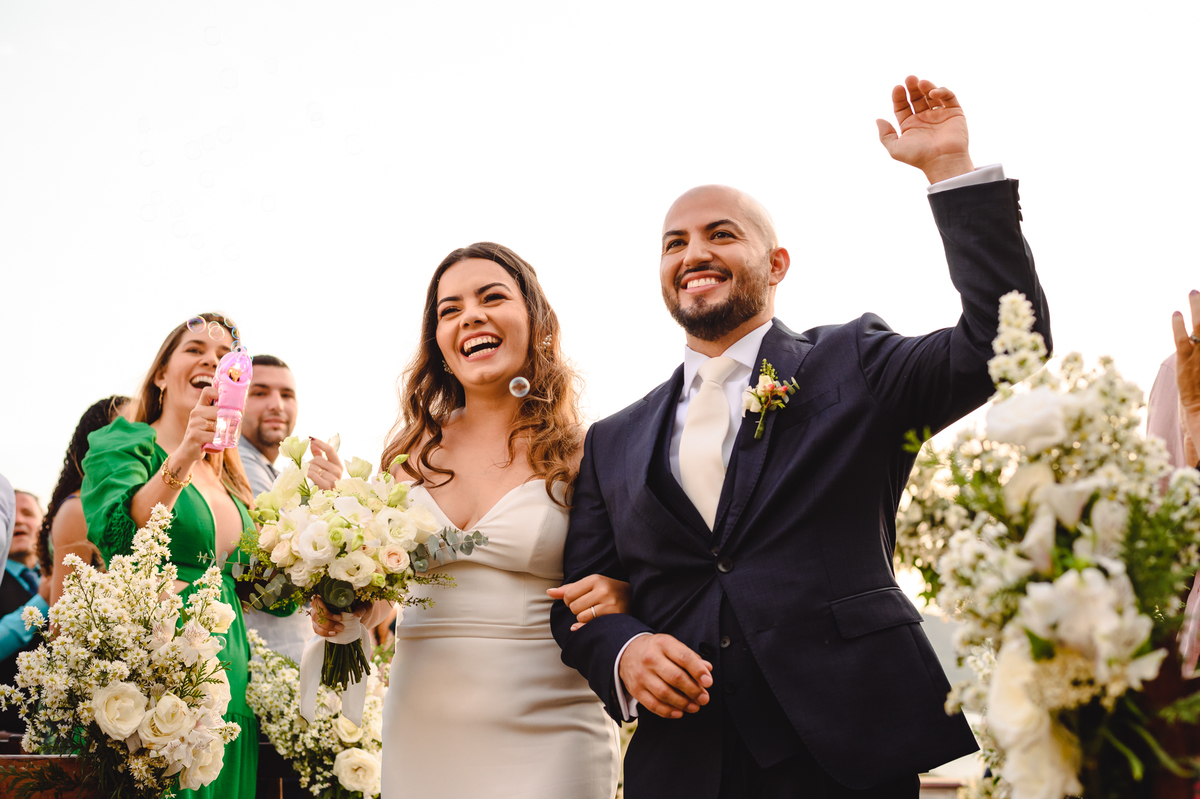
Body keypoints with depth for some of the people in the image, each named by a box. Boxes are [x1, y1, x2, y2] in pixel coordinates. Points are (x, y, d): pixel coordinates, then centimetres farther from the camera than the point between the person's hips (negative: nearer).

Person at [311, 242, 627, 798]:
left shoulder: (583, 454, -4)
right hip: (418, 730, 4)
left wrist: (623, 593, -19)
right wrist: (338, 614, -6)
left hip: (545, 737, -3)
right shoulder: (412, 453, 5)